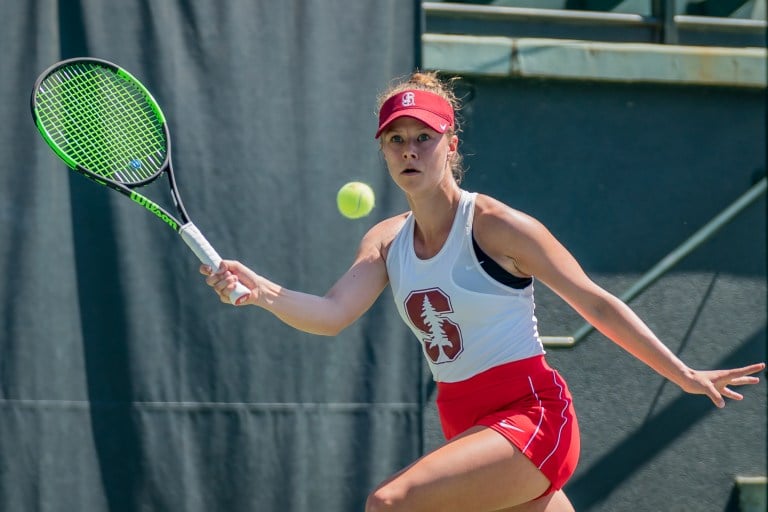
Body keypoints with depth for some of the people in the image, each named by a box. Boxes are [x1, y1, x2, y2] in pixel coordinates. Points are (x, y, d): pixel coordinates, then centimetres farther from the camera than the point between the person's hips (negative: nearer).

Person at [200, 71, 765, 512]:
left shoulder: (495, 225, -9)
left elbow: (596, 303, -4)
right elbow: (332, 313, -8)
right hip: (470, 429, 7)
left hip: (531, 416, -7)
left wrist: (685, 375, -2)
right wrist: (259, 290, -27)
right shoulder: (387, 241, 8)